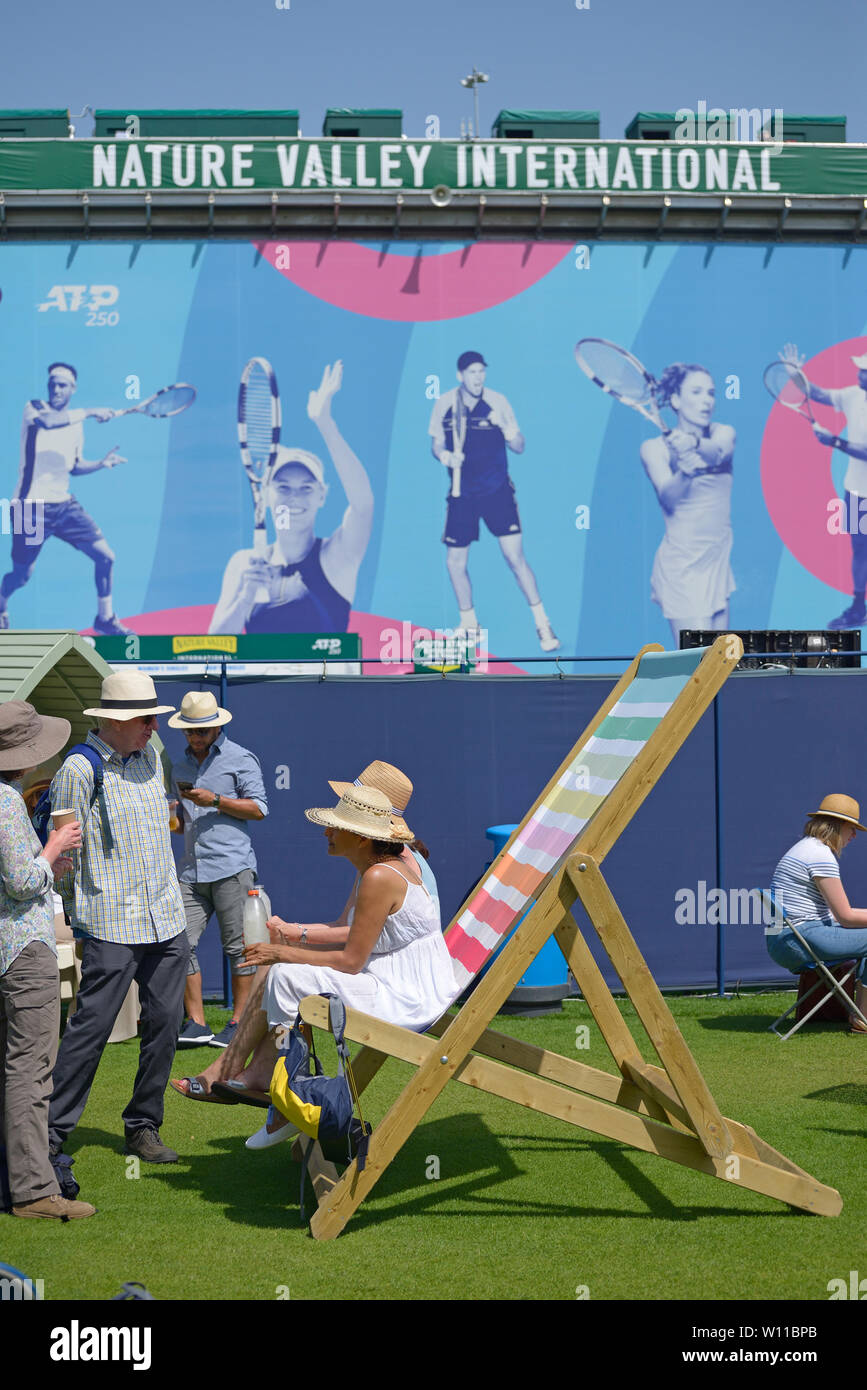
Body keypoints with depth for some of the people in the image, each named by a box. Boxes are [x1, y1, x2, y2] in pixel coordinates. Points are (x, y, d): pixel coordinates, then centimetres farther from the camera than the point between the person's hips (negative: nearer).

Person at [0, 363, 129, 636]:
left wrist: (102, 463, 0)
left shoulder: (77, 423, 10)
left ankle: (105, 620, 12)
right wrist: (90, 412, -29)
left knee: (105, 556, -4)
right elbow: (47, 421, -33)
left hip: (64, 505, 5)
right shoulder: (34, 408, -8)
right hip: (32, 507, -5)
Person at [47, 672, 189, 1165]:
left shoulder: (149, 755, 12)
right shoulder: (78, 771, -10)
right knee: (91, 1027, -8)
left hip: (167, 920, 7)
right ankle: (50, 1133, -1)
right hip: (112, 925, -7)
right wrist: (73, 919, -3)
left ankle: (143, 1127, 18)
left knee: (164, 1026, 6)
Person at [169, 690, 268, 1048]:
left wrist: (216, 801, -12)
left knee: (237, 946, -3)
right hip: (191, 868, 6)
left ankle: (239, 1023, 5)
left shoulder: (240, 759, 2)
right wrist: (176, 820, 8)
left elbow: (258, 809, -3)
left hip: (231, 866, -6)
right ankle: (196, 1023, 5)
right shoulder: (180, 766, 21)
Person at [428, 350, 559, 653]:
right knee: (455, 562, 5)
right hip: (461, 494, 2)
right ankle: (468, 623, 27)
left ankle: (542, 625, -1)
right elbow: (436, 443, 9)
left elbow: (519, 447, -3)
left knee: (515, 557, -10)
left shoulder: (497, 402, -5)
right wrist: (444, 455, -13)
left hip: (497, 490, -2)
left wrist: (506, 429, -24)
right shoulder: (444, 404, -1)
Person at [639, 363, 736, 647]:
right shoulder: (655, 448, -7)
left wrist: (694, 445, -45)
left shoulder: (724, 434, 4)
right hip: (682, 567, -5)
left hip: (719, 561, 5)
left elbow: (717, 452, -21)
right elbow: (669, 499, -22)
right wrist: (684, 473, -44)